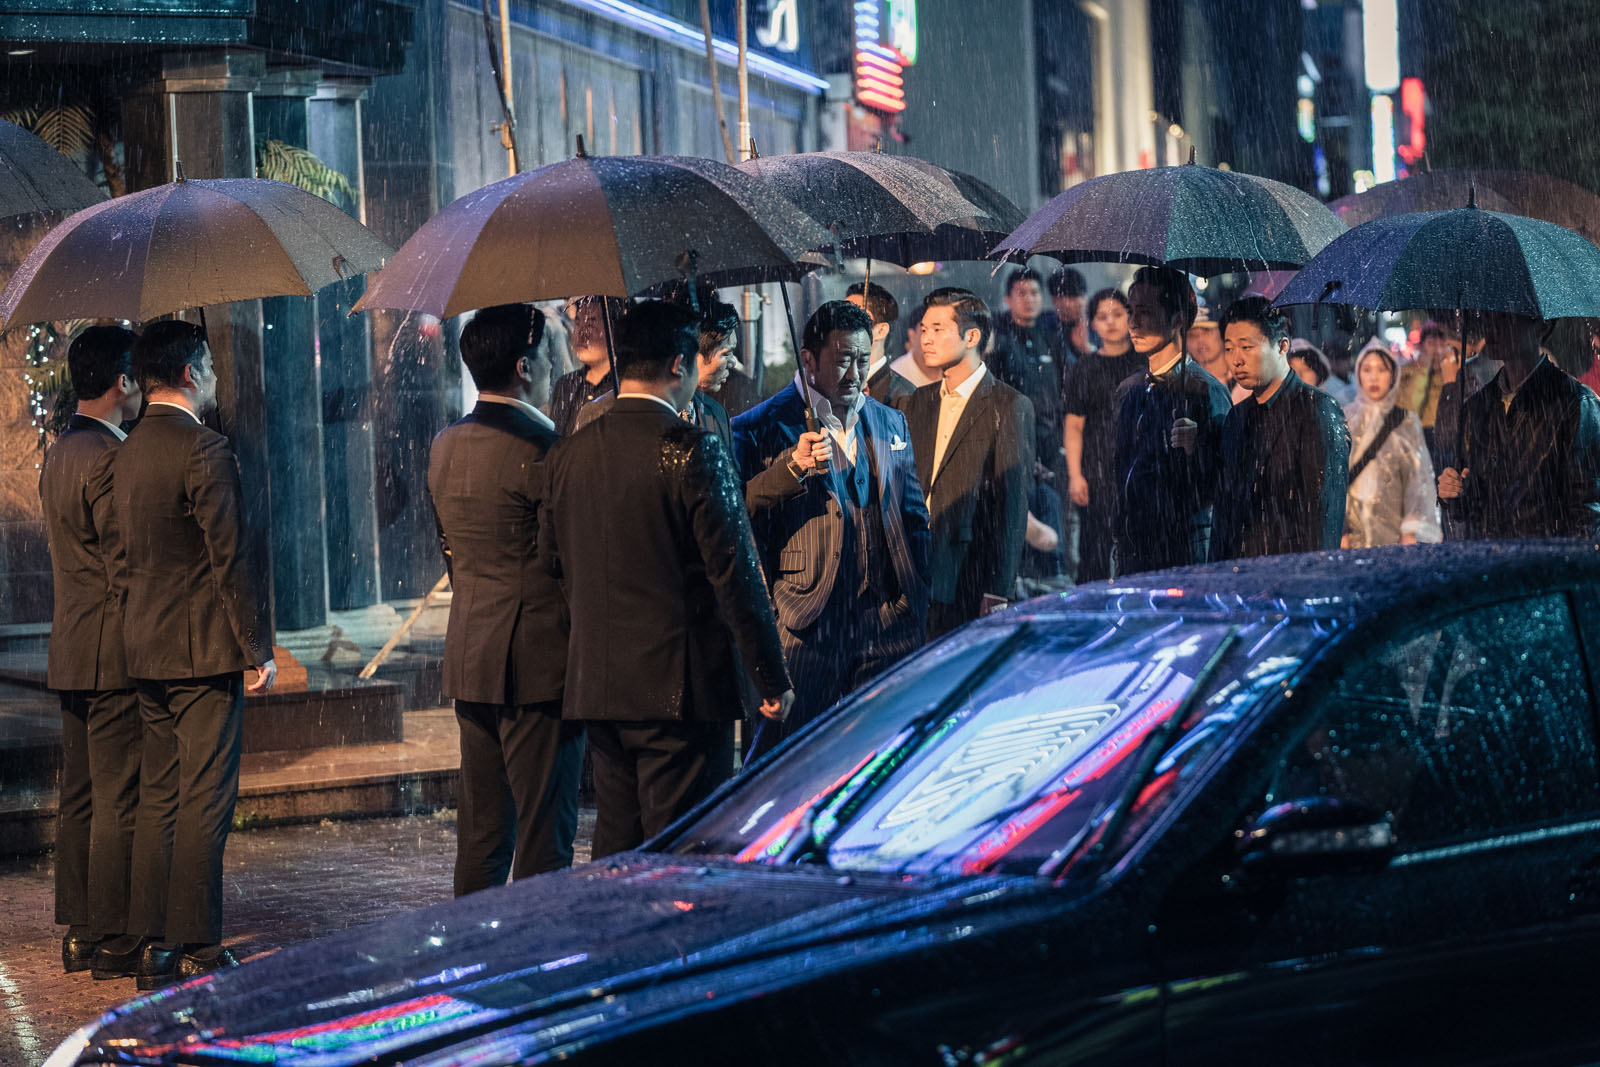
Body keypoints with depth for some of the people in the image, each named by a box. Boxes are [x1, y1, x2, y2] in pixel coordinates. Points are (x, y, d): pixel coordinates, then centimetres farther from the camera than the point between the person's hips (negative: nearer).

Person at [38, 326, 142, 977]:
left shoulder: (58, 454, 14)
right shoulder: (109, 458, -17)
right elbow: (126, 567, -19)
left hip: (71, 649, 10)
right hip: (114, 654, -10)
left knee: (78, 797, 13)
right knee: (119, 802, -5)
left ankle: (77, 933, 17)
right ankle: (113, 941, -1)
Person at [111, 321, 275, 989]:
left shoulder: (128, 453, 11)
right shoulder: (203, 449, -15)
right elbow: (230, 558, -17)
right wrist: (259, 649, -13)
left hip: (146, 649, 8)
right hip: (204, 652, -8)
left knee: (159, 796, 11)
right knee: (204, 801, -4)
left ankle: (153, 944, 13)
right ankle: (196, 948, -3)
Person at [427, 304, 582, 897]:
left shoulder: (445, 446, 11)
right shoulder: (537, 447, -16)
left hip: (468, 662, 8)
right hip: (536, 664, -8)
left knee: (480, 827, 14)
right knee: (543, 832, -4)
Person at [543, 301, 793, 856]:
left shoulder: (568, 453, 7)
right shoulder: (694, 450, -13)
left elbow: (552, 564, 14)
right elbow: (734, 573, -12)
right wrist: (773, 679, -6)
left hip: (596, 684, 6)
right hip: (681, 686, -6)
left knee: (617, 846, 14)